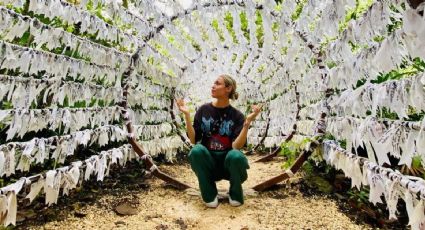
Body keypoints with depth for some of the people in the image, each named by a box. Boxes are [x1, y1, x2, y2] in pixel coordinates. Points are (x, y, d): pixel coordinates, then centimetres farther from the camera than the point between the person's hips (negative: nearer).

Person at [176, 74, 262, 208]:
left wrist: (248, 122, -27)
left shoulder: (237, 116, -7)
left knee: (236, 156, -34)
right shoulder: (204, 110, -1)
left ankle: (235, 194, -1)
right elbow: (193, 140, -7)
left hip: (228, 162, -1)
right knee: (196, 151, -30)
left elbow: (236, 146, -18)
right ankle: (210, 195, -6)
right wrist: (186, 115, -15)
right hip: (208, 162, 1)